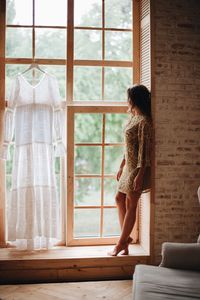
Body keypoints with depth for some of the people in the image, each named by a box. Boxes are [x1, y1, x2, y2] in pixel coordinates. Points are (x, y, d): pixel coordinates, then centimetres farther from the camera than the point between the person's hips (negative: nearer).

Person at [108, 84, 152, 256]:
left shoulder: (144, 121, -17)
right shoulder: (133, 117, 12)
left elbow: (145, 149, -21)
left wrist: (140, 174, -23)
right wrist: (121, 167, 19)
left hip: (138, 168, -10)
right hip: (129, 166, 10)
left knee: (130, 205, 1)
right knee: (119, 198, 13)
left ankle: (122, 243, 13)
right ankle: (126, 237, 23)